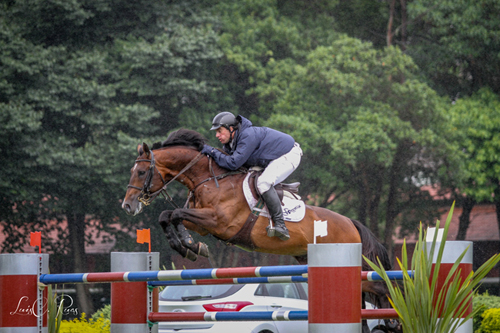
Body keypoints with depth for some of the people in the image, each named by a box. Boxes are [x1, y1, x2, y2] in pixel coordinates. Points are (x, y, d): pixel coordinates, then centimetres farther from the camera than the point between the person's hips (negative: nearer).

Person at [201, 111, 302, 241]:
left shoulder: (249, 136, -31)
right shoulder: (231, 142, -1)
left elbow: (234, 163, -35)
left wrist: (212, 152, -28)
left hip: (289, 155, -11)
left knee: (264, 183, -30)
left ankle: (281, 226, -30)